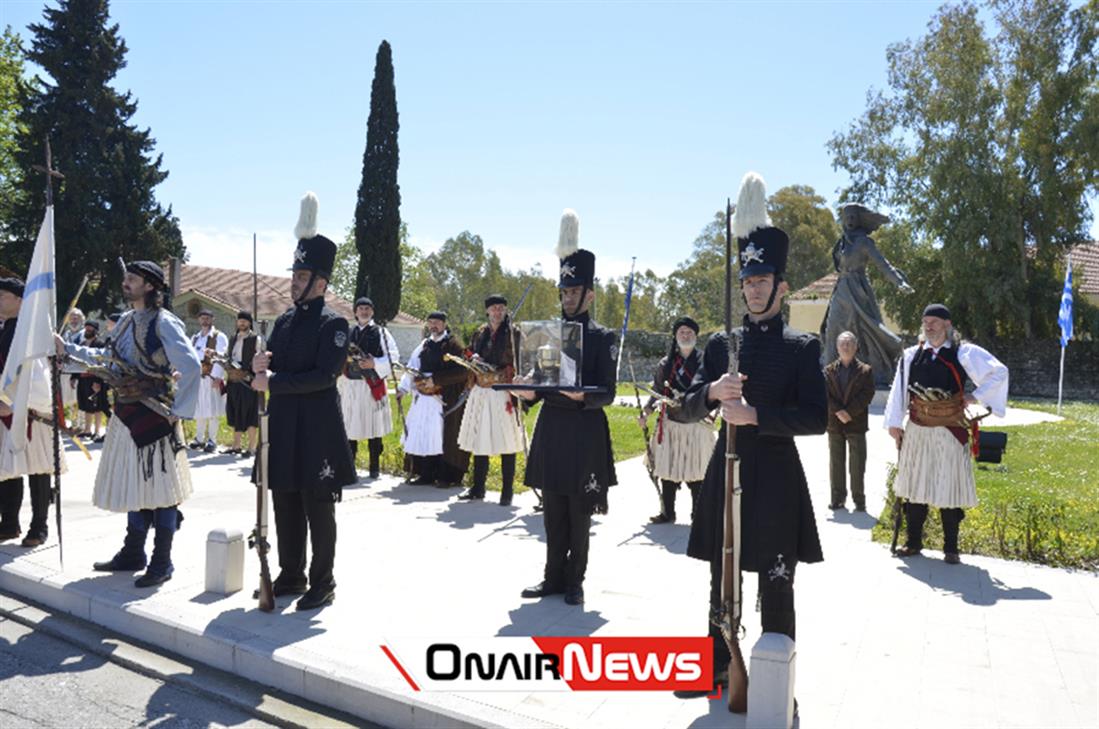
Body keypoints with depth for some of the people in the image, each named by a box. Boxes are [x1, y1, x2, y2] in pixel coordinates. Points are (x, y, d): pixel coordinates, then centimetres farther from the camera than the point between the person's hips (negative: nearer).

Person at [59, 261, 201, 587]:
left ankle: (162, 562, 11)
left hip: (155, 418, -8)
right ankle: (133, 554, 30)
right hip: (127, 416, 8)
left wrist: (179, 410, -19)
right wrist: (68, 349, 18)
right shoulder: (126, 321, 11)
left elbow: (192, 367, -21)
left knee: (159, 487, 0)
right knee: (133, 486, 17)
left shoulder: (164, 323, -15)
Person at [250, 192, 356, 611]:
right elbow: (275, 372, 16)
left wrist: (273, 381, -20)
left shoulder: (334, 324, -9)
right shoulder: (284, 321, 13)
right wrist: (260, 367, -7)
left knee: (318, 509, 2)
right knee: (285, 506, 14)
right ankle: (290, 576, 28)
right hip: (283, 427, 7)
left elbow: (324, 375, -19)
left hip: (317, 430, -7)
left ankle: (322, 584, 14)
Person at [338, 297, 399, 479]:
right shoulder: (347, 333, 13)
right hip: (350, 385, 3)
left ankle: (375, 467, 12)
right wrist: (344, 358, -5)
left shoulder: (381, 333, 4)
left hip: (373, 385, -2)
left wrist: (374, 364, -15)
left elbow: (393, 356, -3)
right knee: (349, 427, 4)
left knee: (373, 425, 2)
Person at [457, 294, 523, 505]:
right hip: (480, 392, 5)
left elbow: (518, 363, -5)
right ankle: (478, 489, 18)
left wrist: (497, 375, -16)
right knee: (479, 440, 8)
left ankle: (507, 492, 5)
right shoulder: (480, 333, 14)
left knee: (506, 443, -3)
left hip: (503, 392, -5)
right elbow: (470, 354, 25)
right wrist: (473, 358, 3)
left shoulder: (513, 333, -1)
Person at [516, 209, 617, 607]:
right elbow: (540, 380, 13)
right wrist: (528, 393, -8)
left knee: (579, 513, 4)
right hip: (550, 428, 5)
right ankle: (554, 577, 22)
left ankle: (575, 581, 17)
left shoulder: (603, 338, -3)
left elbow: (607, 393, -9)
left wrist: (581, 395, -28)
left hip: (585, 432, -4)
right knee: (552, 511, 11)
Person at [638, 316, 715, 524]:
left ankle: (698, 514, 16)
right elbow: (657, 392, 9)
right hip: (670, 425, 3)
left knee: (695, 473, 2)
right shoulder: (665, 364, 7)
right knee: (667, 471, 7)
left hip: (696, 425, -3)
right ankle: (667, 512, 20)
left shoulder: (704, 362, -1)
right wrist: (646, 413, -3)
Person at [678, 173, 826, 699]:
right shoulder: (721, 343, 7)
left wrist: (755, 414, -20)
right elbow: (691, 407, 4)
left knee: (775, 586, 7)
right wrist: (712, 392, -18)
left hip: (775, 472, -3)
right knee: (721, 579, 13)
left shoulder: (803, 347, -2)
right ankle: (718, 666, 28)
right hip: (726, 466, 3)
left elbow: (816, 418, -11)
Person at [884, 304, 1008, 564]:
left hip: (949, 434, -3)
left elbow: (999, 372, 0)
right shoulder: (912, 355, 5)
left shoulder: (964, 353, -3)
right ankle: (913, 542, 22)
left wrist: (976, 396, -5)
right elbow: (899, 389, 4)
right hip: (916, 432, 3)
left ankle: (950, 549, 15)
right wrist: (895, 423, -2)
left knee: (949, 490, 2)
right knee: (915, 487, 10)